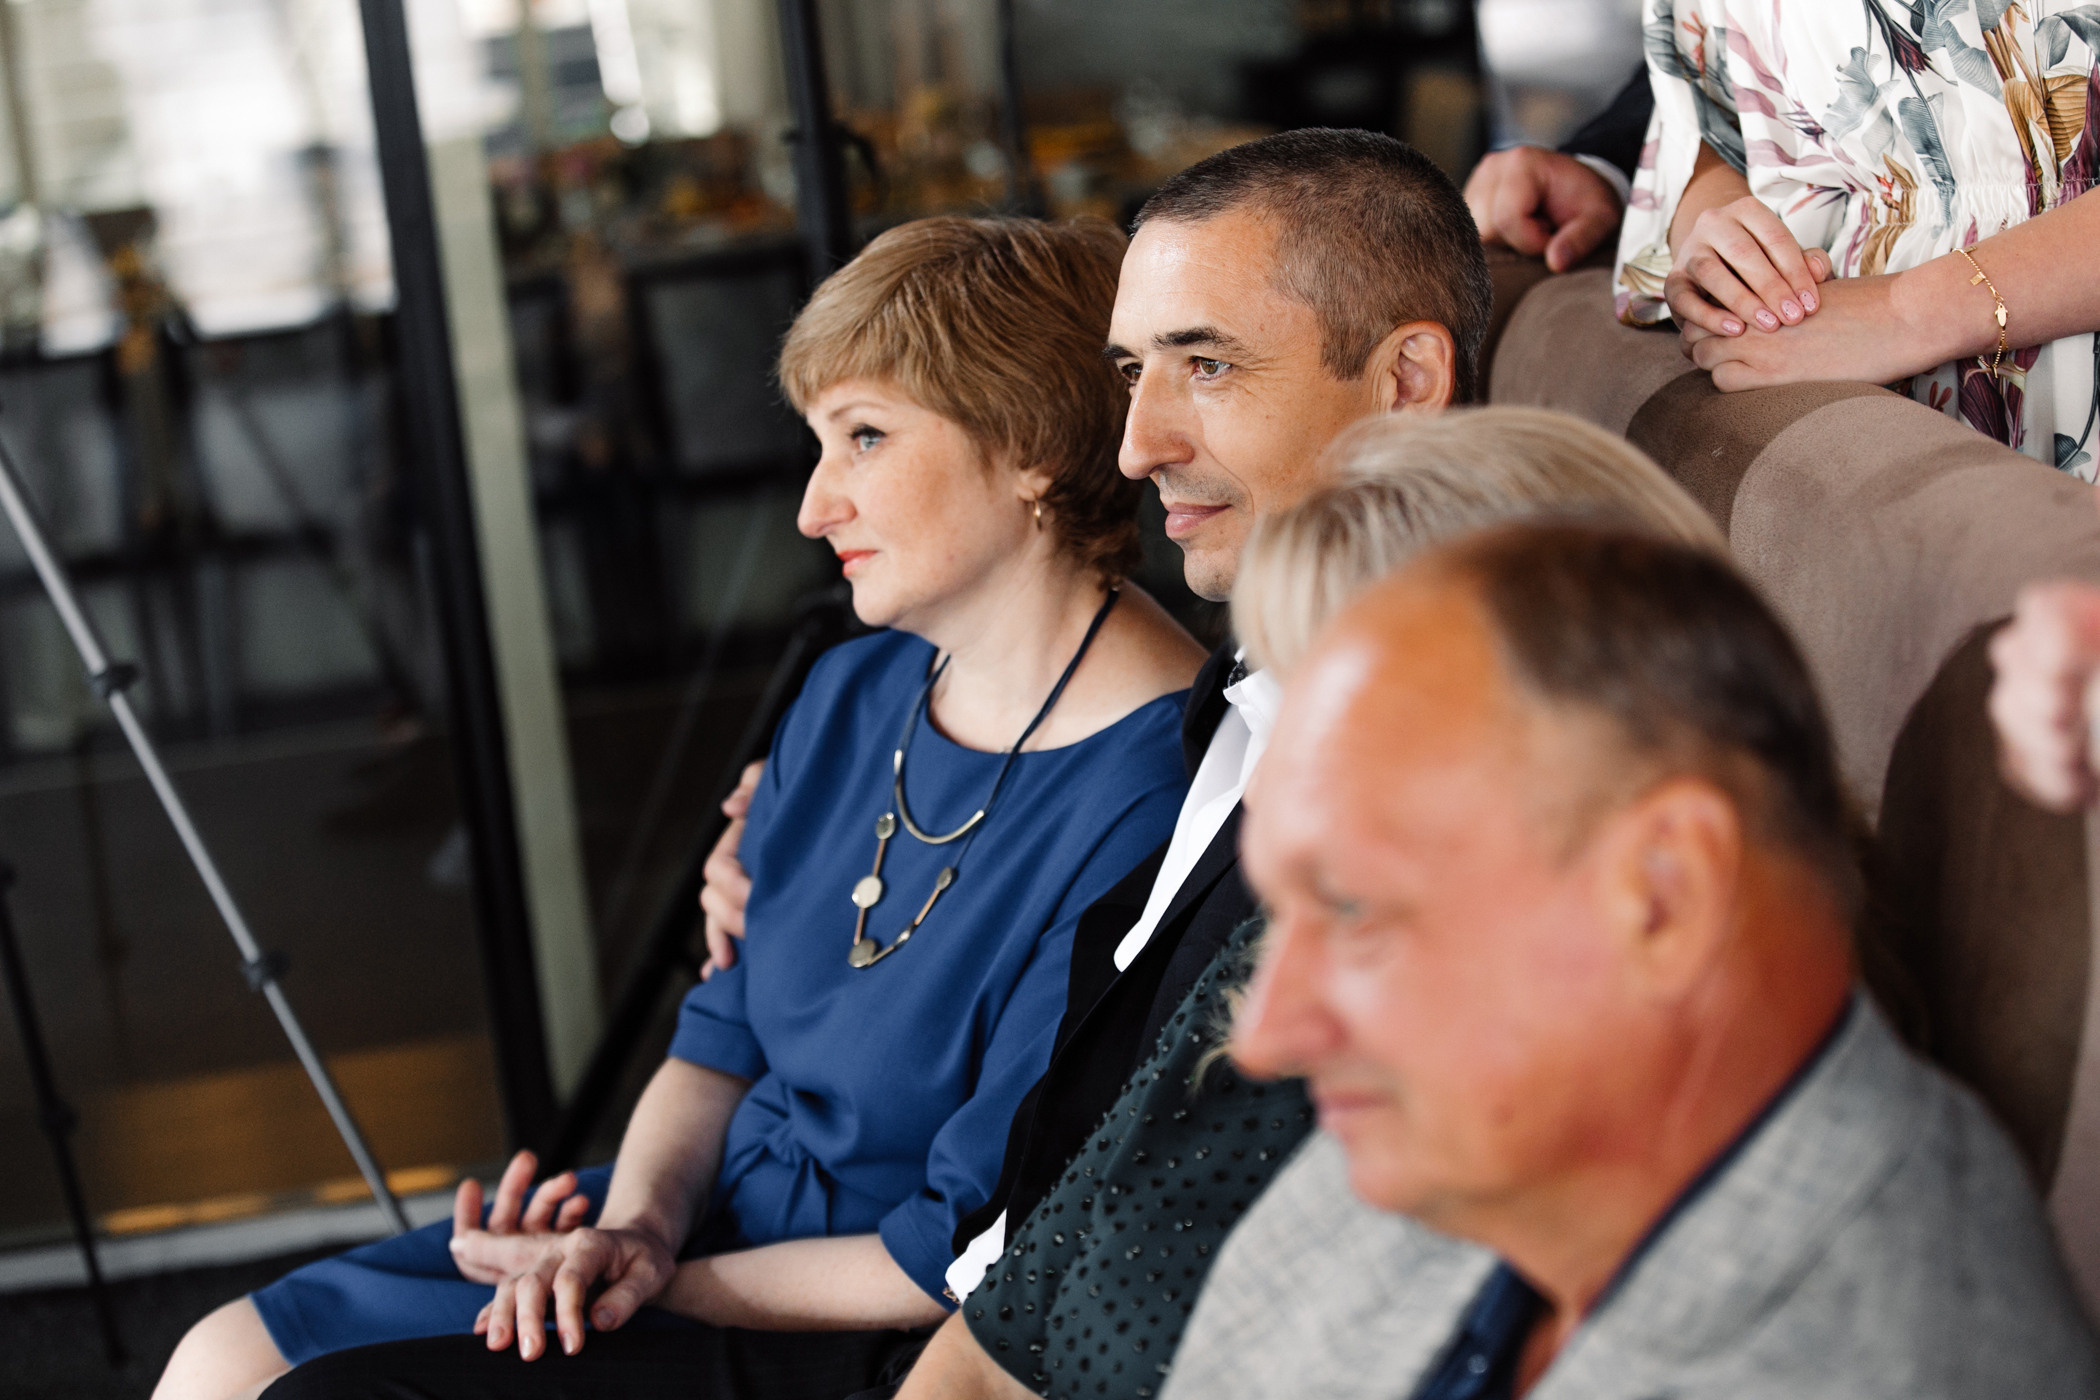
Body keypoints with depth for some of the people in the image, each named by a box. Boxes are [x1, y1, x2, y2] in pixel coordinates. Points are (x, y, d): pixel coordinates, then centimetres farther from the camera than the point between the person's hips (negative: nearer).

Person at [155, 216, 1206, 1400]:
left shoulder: (1147, 802, -23)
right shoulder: (853, 697, 6)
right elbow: (727, 1033, 12)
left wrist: (668, 1285, -12)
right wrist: (639, 1226, -7)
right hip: (715, 1215, 8)